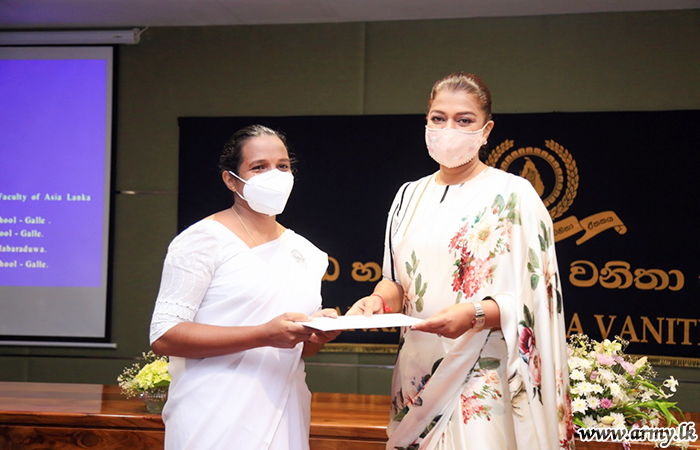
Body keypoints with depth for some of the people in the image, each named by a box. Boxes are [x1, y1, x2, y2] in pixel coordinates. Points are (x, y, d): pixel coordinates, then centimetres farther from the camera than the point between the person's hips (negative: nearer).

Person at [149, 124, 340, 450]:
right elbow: (164, 335, -15)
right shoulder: (204, 240, -6)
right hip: (216, 424, -6)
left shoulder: (306, 253, 13)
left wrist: (319, 332, -2)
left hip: (284, 420, 6)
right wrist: (264, 334, -22)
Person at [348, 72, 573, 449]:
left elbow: (533, 298, -9)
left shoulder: (514, 194, -4)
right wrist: (378, 300, -7)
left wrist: (475, 314, -25)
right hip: (418, 373, 5)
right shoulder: (410, 196, 12)